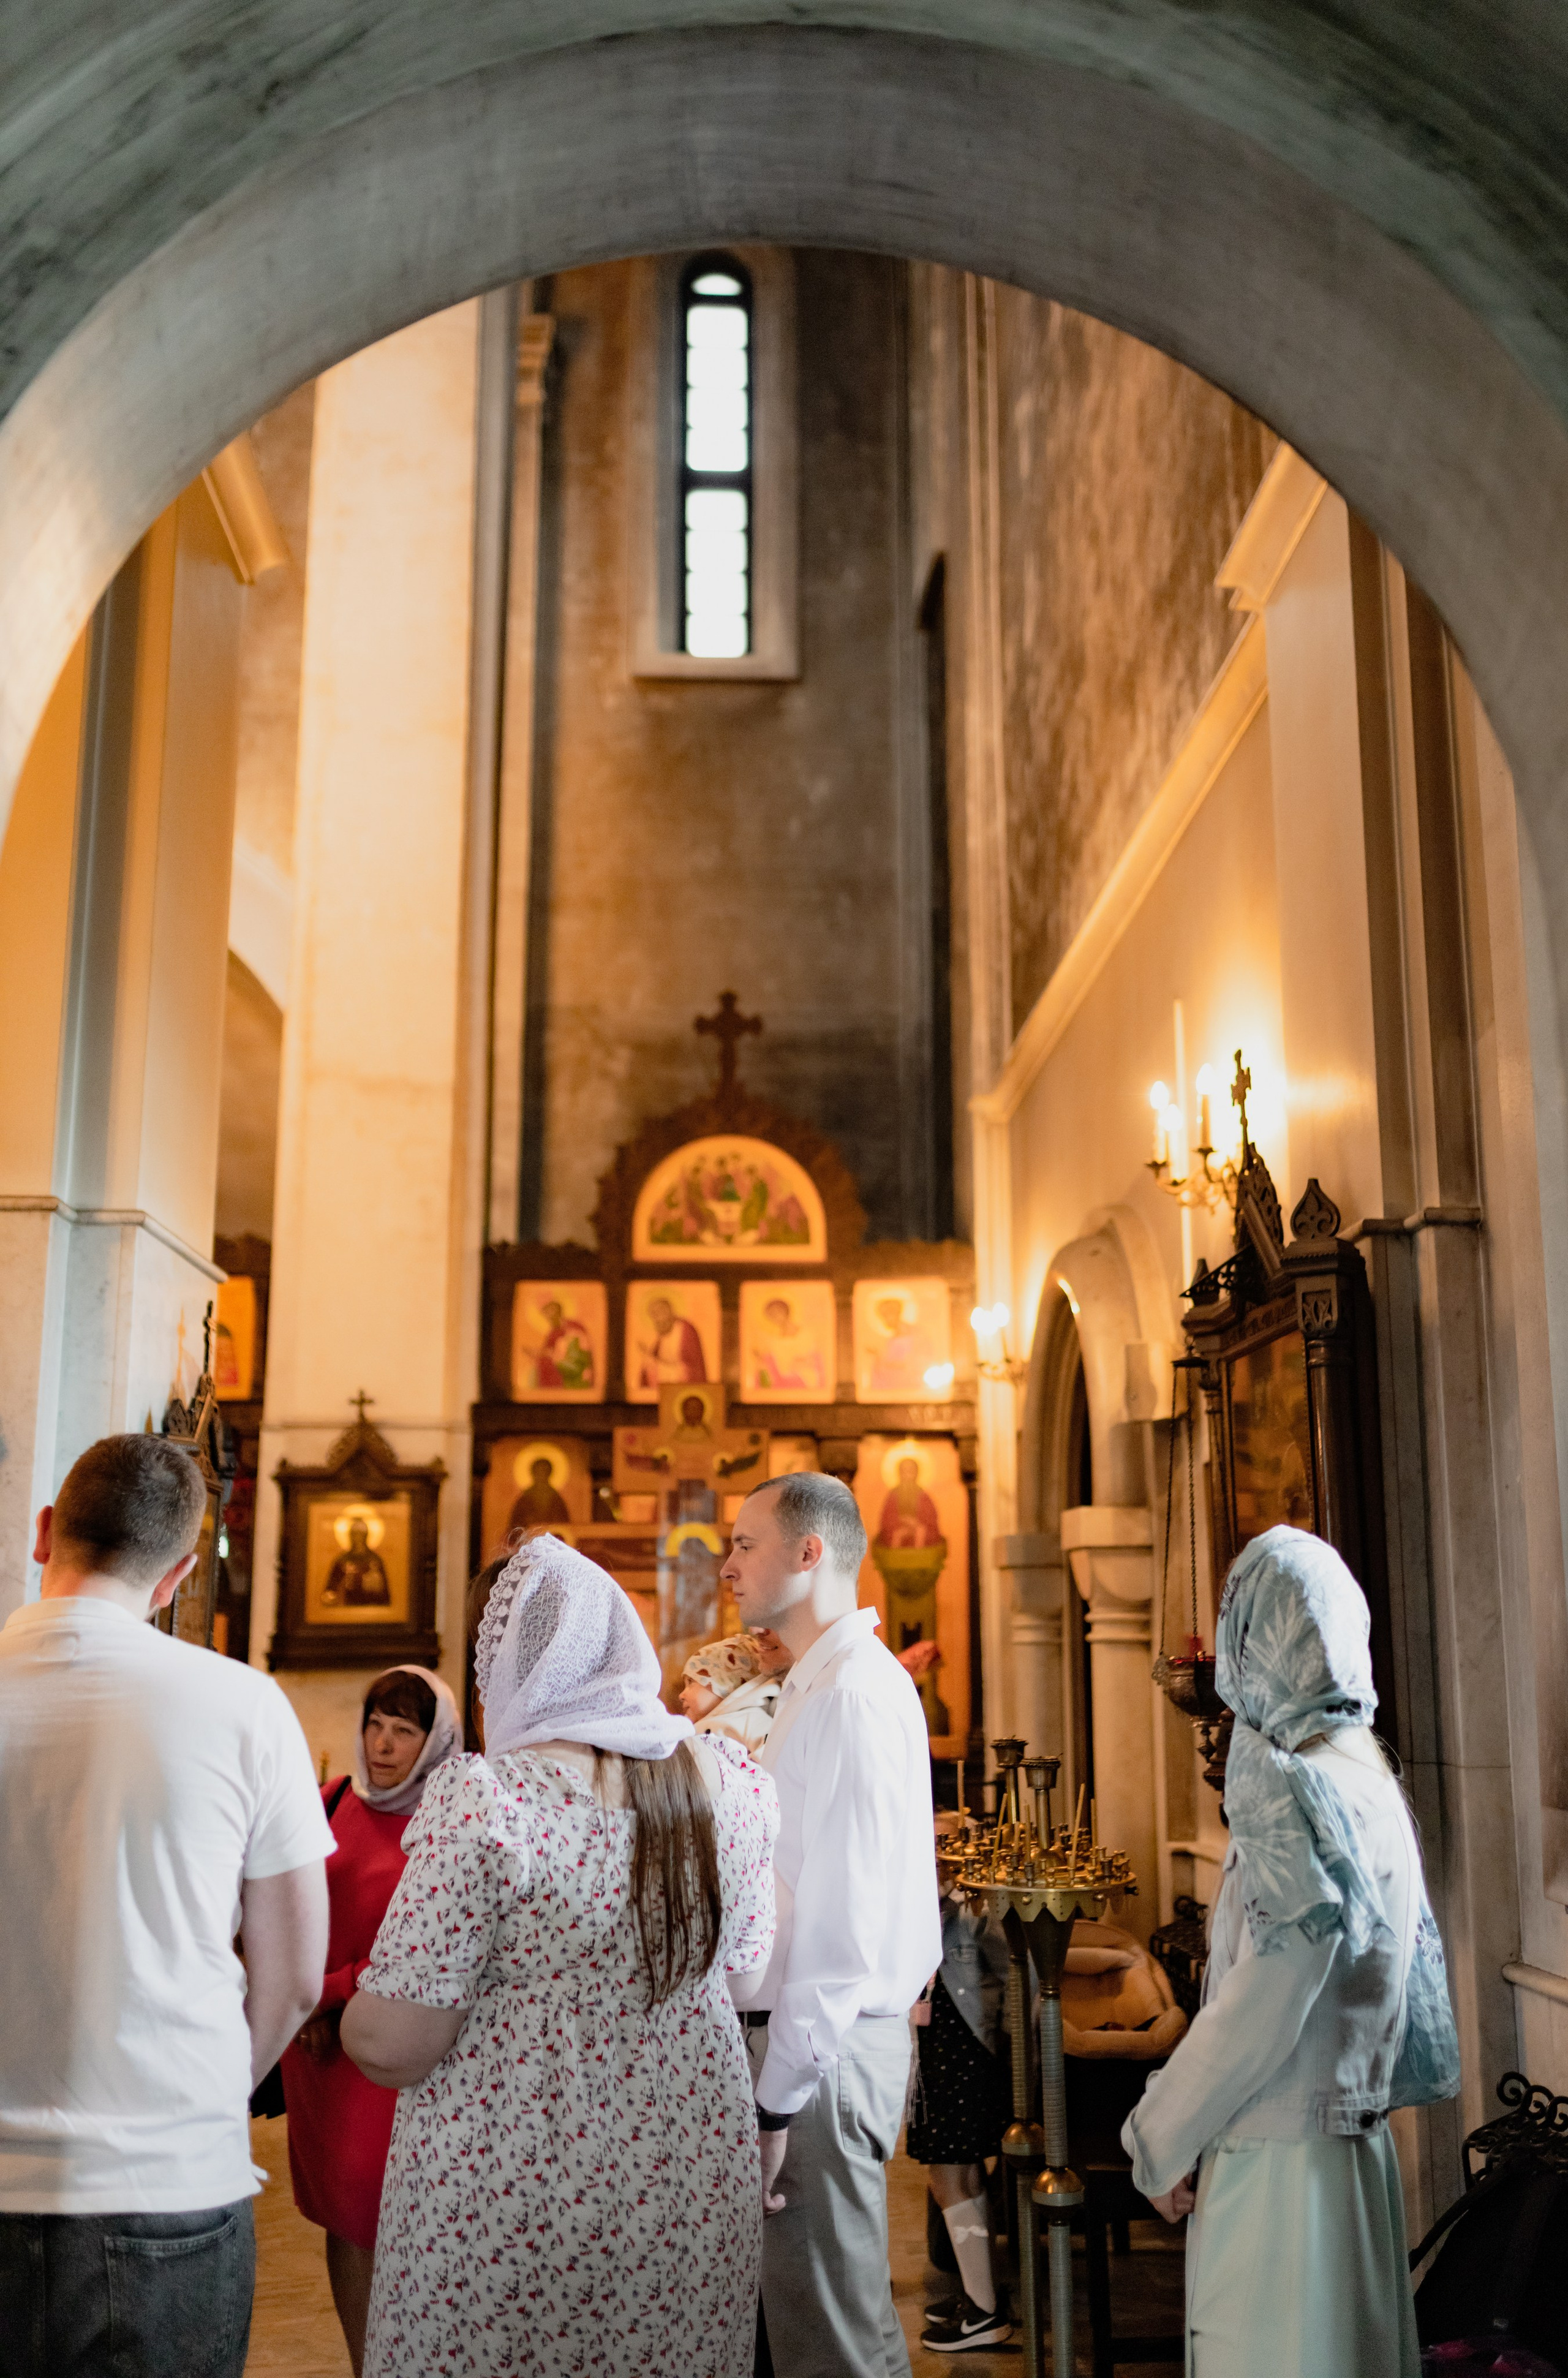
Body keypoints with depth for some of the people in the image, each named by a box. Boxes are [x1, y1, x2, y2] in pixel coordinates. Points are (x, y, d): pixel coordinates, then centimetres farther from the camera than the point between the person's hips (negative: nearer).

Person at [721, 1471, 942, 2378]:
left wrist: (779, 2098, -20)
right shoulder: (823, 1682, 15)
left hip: (824, 2043, -10)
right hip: (818, 2034, 10)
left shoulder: (852, 1692, -16)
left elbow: (843, 1913, -21)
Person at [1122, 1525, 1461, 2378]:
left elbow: (1268, 1995, -21)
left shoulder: (1287, 1781, -17)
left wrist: (1161, 2140, -10)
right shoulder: (1368, 1774, 9)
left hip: (1284, 2151, -9)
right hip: (1354, 2137, 9)